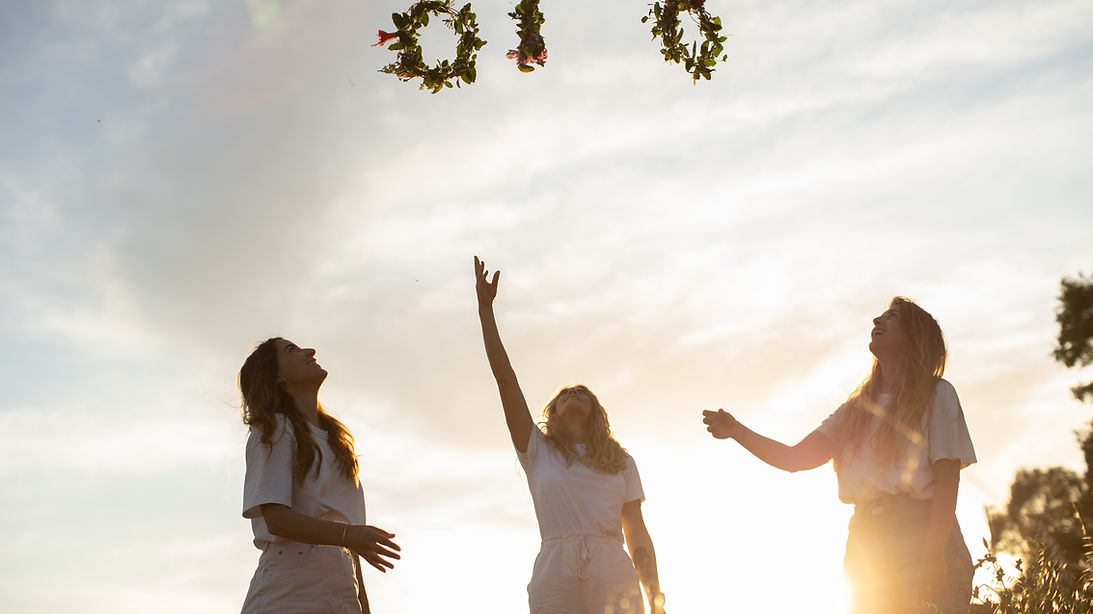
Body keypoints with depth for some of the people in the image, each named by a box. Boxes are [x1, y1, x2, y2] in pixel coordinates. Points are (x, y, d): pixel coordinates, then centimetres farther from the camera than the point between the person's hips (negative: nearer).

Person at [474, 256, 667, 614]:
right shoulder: (538, 451, 17)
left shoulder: (621, 461, 20)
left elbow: (637, 534, 15)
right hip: (554, 582, -1)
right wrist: (485, 309, 9)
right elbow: (505, 377, 11)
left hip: (616, 583, 1)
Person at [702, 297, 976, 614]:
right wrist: (738, 431, -6)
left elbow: (947, 483, -6)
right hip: (866, 546, 5)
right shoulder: (856, 408, 18)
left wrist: (933, 555, -18)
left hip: (919, 537, -5)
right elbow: (795, 457, 8)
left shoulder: (936, 395, 3)